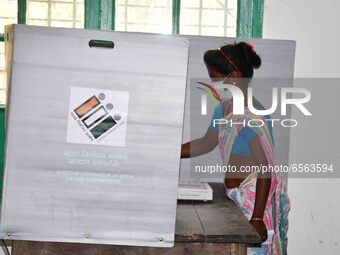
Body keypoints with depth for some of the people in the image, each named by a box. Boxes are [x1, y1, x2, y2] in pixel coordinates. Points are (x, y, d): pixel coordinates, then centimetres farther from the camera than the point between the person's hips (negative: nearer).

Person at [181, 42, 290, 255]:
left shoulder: (252, 117, -21)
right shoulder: (225, 109, 7)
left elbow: (266, 170, -21)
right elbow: (206, 143, 21)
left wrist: (257, 218, -21)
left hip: (256, 201, -9)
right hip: (237, 198, 9)